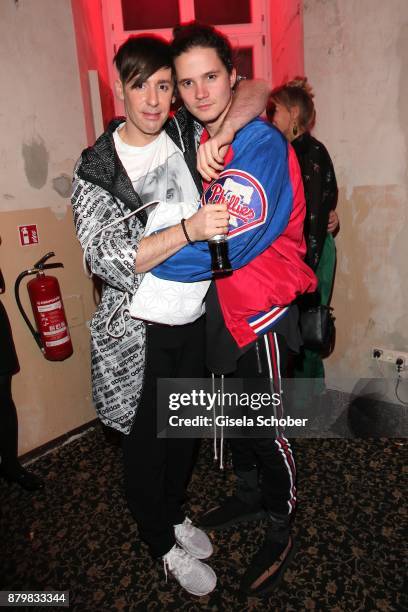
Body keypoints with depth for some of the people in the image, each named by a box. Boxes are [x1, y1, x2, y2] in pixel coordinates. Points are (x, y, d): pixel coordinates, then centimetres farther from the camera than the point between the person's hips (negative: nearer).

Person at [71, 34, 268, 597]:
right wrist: (190, 229, -32)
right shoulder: (95, 168, -10)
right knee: (146, 438, 11)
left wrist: (218, 136, -16)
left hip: (195, 312, 5)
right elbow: (107, 258, -22)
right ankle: (163, 543, 38)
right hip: (138, 328, -4)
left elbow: (255, 93, 4)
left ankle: (173, 513, 48)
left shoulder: (185, 133, 1)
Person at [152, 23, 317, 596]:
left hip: (259, 302, -7)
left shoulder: (263, 146, -19)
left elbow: (229, 241, -29)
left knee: (266, 424, 6)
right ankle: (248, 494, 46)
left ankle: (281, 533, 31)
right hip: (216, 301, 8)